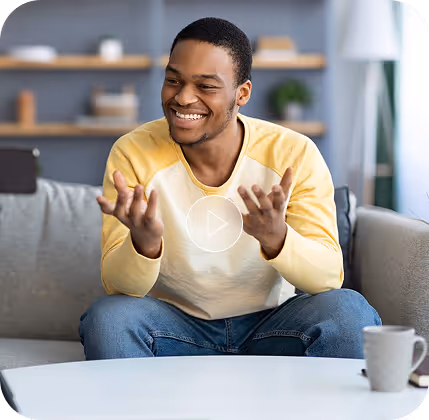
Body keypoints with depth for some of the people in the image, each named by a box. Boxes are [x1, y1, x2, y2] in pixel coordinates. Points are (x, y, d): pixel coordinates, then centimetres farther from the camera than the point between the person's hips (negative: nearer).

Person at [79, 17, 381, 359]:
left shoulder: (295, 155, -12)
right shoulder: (133, 155, -11)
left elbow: (329, 277, -18)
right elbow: (119, 285, -16)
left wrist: (275, 238, -40)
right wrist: (144, 241, -39)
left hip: (270, 325, 0)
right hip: (175, 325, 0)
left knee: (349, 311, -27)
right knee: (107, 317, -30)